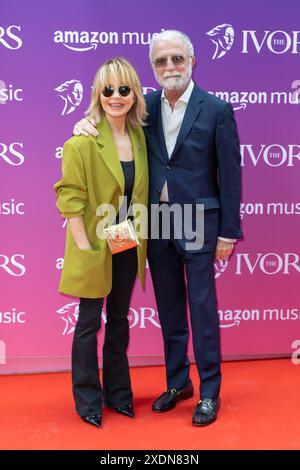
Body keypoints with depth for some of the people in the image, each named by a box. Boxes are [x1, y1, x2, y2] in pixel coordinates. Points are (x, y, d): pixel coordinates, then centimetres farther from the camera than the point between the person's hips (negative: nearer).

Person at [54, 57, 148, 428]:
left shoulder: (139, 136, 3)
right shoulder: (83, 141, -14)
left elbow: (141, 192, 10)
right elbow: (70, 196, -14)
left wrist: (141, 236, 3)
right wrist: (83, 245, -18)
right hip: (95, 247, -5)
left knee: (119, 319, 17)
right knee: (89, 321, 6)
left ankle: (118, 393, 32)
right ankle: (88, 400, 23)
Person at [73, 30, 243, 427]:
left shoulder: (216, 110, -6)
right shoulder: (146, 107, 5)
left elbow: (230, 175, -6)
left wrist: (228, 232, -8)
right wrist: (87, 123, -6)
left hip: (198, 223, -4)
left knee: (202, 309, 3)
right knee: (169, 309, 14)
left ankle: (210, 391, 18)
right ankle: (178, 383, 30)